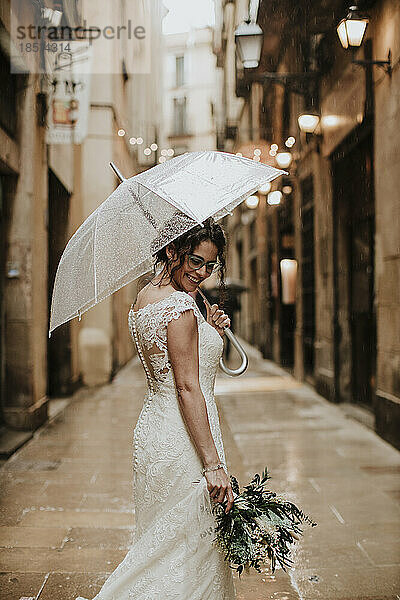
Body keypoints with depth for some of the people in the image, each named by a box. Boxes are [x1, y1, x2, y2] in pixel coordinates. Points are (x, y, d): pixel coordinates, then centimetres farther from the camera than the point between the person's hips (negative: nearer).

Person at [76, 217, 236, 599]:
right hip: (183, 441, -10)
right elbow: (187, 387, -22)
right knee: (193, 546, 3)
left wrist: (209, 332, 8)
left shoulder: (144, 299, 11)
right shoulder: (180, 306, -18)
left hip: (153, 429, 10)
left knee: (163, 545, 20)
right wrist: (213, 463, -22)